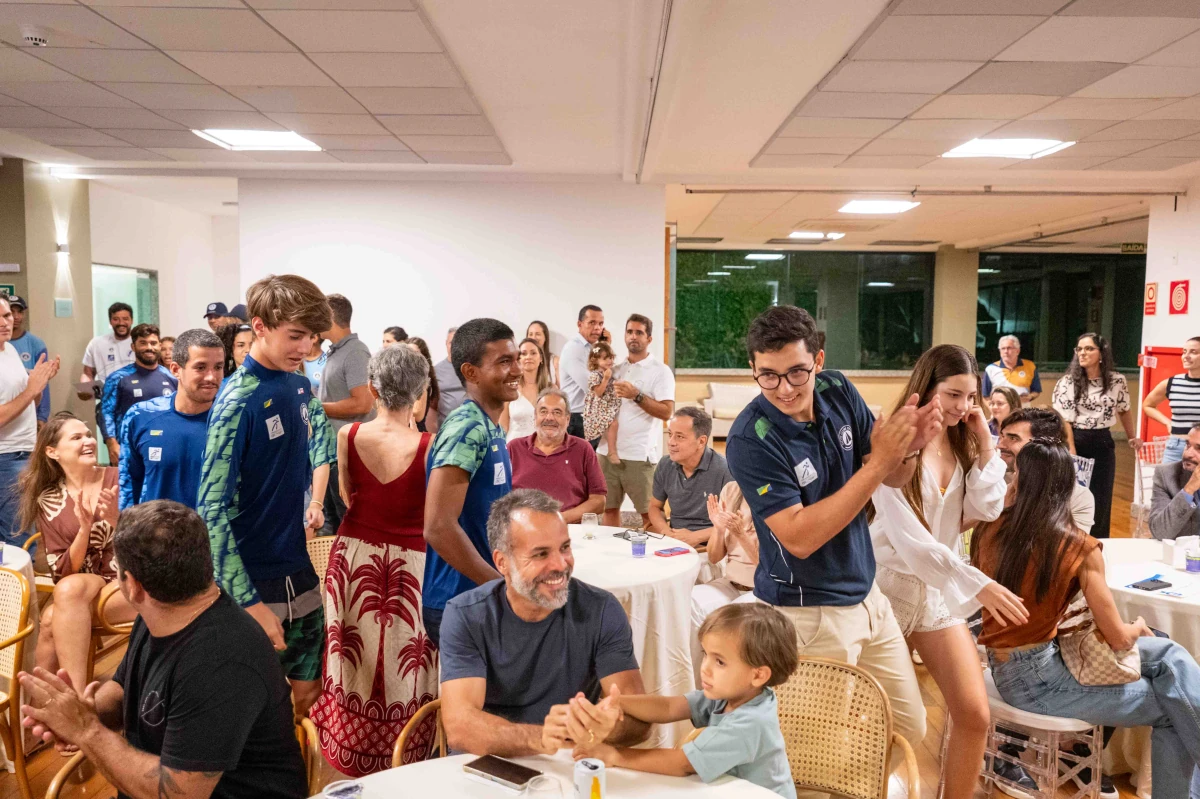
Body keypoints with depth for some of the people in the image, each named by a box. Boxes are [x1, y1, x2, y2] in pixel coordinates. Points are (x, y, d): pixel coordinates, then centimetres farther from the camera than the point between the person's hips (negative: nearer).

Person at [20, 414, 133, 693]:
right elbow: (63, 572, 0)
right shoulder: (48, 502, 5)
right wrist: (84, 529, -18)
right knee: (53, 619, -30)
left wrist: (116, 521, -23)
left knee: (55, 617, -29)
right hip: (82, 590, 3)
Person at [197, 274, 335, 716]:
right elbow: (212, 508, -21)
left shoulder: (300, 386, 3)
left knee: (308, 690, 17)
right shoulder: (239, 400, -18)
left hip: (301, 572, 7)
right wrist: (249, 602, -24)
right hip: (255, 580, -6)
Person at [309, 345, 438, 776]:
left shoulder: (347, 435, -6)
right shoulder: (428, 446, -17)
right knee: (404, 666, 11)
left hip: (355, 556, 3)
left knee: (355, 661, 18)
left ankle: (350, 750, 36)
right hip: (409, 564, -3)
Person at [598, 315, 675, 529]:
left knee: (649, 512, 0)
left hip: (639, 454, -5)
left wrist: (636, 395, -21)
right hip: (608, 450, 6)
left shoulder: (660, 371, -3)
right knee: (609, 507, 9)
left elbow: (666, 412, -12)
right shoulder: (617, 369, 15)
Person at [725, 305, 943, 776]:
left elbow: (894, 479, 3)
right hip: (809, 613, -6)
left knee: (910, 730, 20)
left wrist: (909, 448, -21)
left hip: (867, 594, 7)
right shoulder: (750, 439, -24)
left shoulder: (838, 392, -6)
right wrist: (877, 462, -30)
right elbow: (800, 538, -28)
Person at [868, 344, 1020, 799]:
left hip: (942, 592, 5)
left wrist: (985, 444, -9)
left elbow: (987, 511, -6)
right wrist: (980, 585, -23)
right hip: (892, 586, -5)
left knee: (974, 714, -3)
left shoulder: (964, 444, 6)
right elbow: (910, 540, -20)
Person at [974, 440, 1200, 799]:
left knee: (1171, 654, 13)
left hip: (1007, 667, 6)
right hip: (1034, 678, -6)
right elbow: (1118, 639, -9)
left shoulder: (989, 530, -4)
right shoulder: (1079, 548, -16)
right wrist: (1140, 627, 12)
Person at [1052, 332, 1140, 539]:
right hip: (1074, 442, -2)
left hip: (1102, 444, 2)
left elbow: (1124, 410, 18)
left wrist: (1133, 437, 24)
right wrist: (1072, 453, -17)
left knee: (1100, 502, 6)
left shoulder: (1117, 381, 0)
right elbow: (1064, 421, -11)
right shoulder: (1067, 382, -7)